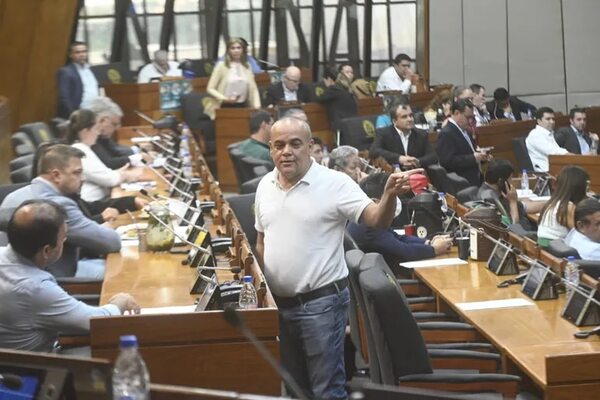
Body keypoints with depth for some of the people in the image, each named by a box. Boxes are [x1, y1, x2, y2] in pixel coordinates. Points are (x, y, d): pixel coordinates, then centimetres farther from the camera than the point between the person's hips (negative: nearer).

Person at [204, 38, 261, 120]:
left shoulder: (247, 67, 8)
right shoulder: (222, 66, -3)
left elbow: (253, 89, 10)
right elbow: (210, 88, -3)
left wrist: (257, 107, -4)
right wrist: (225, 99, -16)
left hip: (242, 106, 3)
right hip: (226, 107, -3)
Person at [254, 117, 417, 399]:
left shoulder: (334, 183, -12)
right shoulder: (265, 186, 5)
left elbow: (376, 219, -19)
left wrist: (390, 194, -38)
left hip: (321, 302, -6)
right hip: (278, 303, 6)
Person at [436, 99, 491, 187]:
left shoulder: (464, 131, 18)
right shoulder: (446, 134, -13)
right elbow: (448, 161, -22)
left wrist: (481, 156, 6)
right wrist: (473, 158, -21)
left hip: (474, 181, 9)